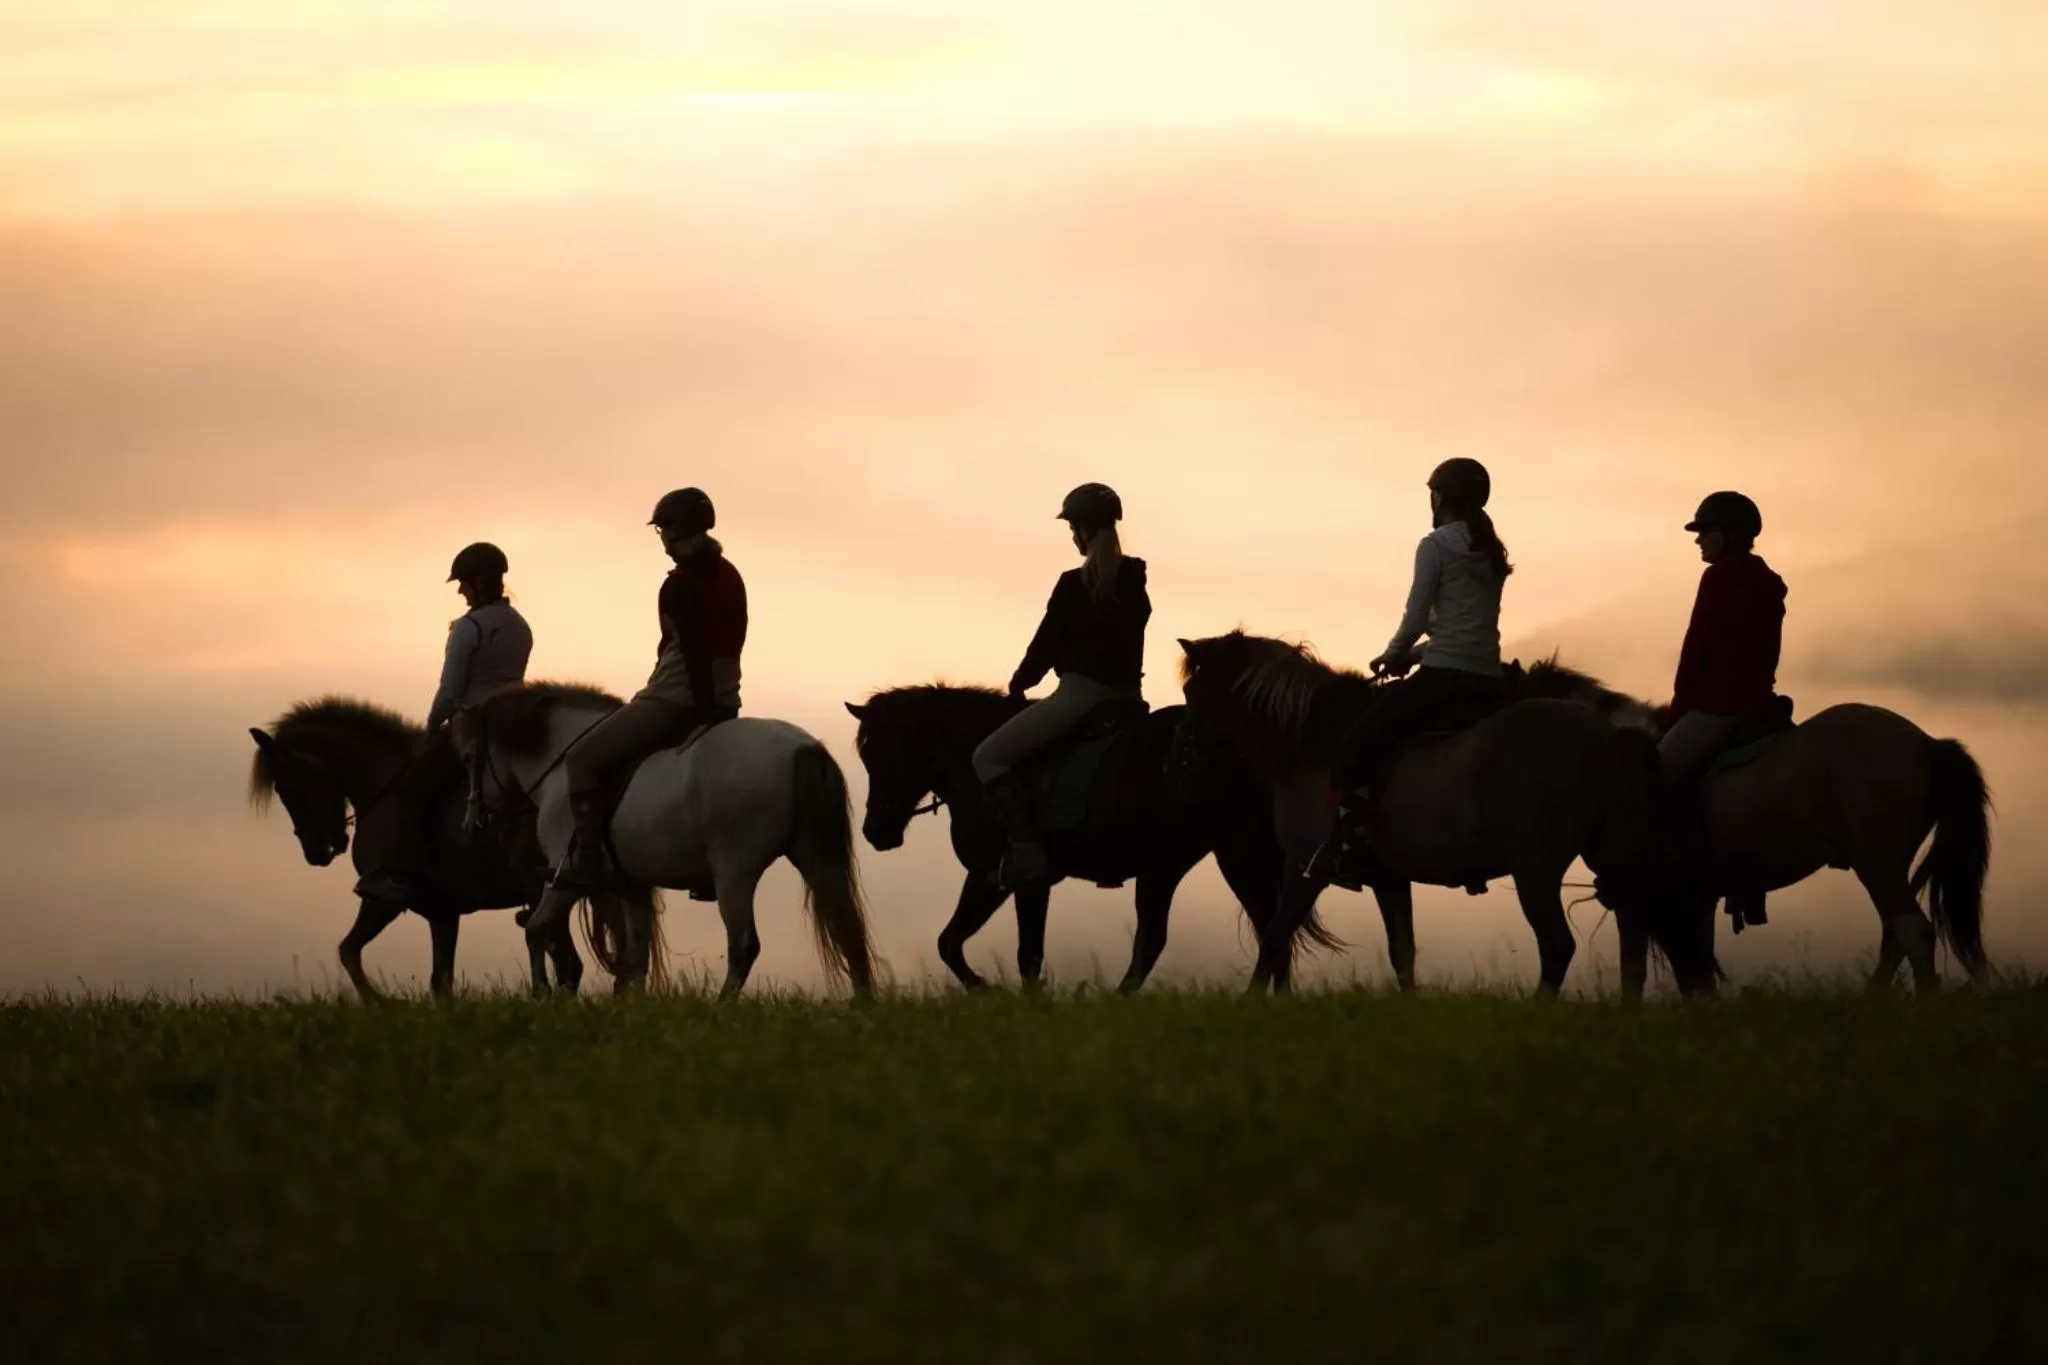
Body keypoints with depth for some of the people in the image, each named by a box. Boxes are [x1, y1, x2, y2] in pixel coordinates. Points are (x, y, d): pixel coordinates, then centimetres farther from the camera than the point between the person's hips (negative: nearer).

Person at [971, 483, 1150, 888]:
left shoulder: (1074, 585, -14)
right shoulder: (1135, 583, 7)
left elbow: (1047, 644, -7)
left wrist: (1019, 683, 12)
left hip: (1081, 694, -8)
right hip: (1128, 695, 8)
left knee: (988, 757, -1)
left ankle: (1025, 847, -14)